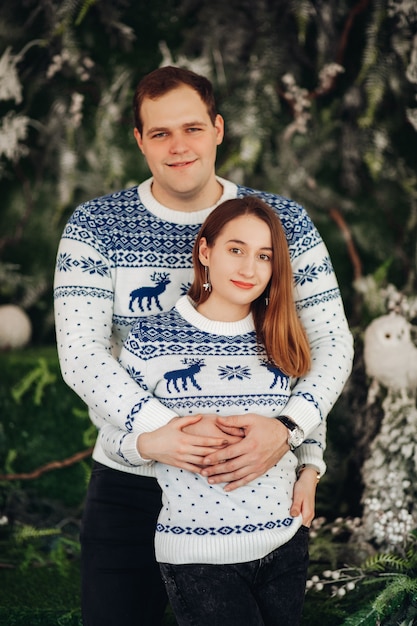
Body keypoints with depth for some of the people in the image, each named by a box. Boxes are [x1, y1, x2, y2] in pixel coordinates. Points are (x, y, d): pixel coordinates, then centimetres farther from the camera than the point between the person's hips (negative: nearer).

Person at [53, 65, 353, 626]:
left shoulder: (285, 223, -2)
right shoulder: (95, 227, -3)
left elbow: (332, 342, -5)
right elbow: (80, 353, -12)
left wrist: (287, 429, -24)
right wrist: (152, 430, -28)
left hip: (252, 481, 0)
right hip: (129, 481, 0)